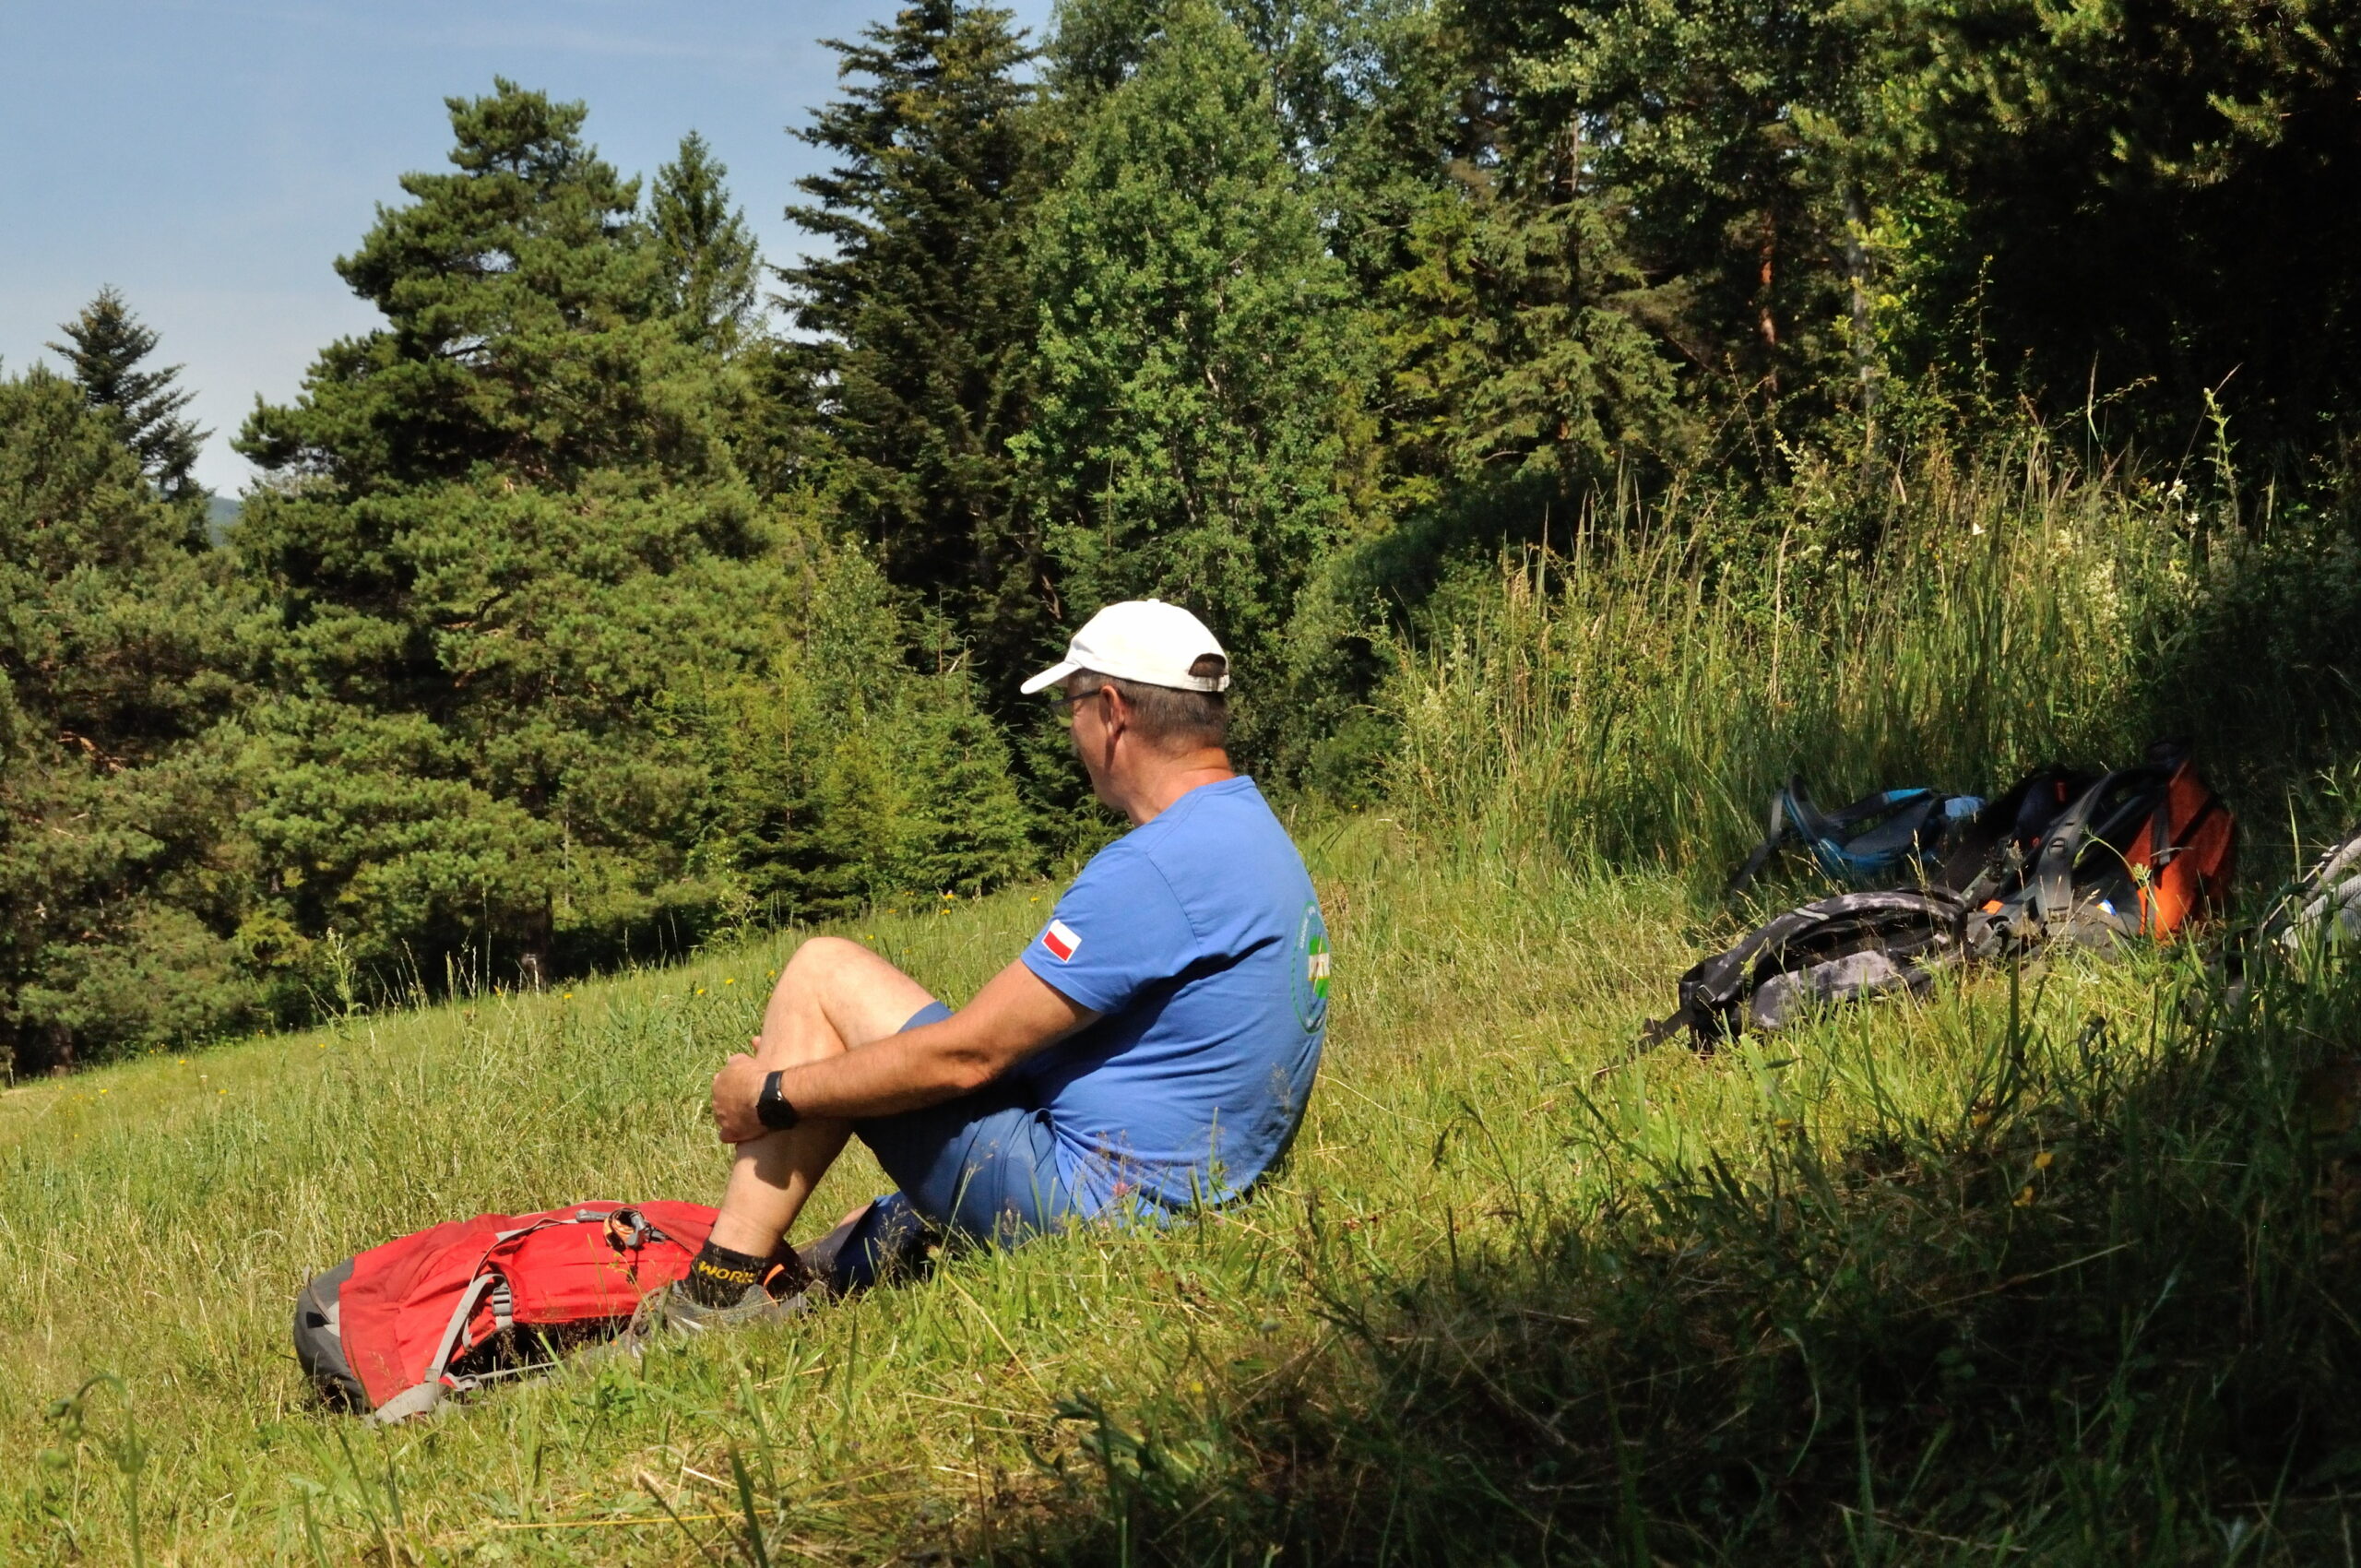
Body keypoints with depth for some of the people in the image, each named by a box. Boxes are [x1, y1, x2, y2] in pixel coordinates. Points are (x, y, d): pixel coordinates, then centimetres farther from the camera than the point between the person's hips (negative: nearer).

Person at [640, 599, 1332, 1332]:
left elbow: (968, 1053, -20)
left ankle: (718, 1296, 3)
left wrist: (773, 1094, -8)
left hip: (1083, 1202, -10)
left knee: (823, 973, -2)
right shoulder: (1258, 833, 10)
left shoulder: (1154, 867, -22)